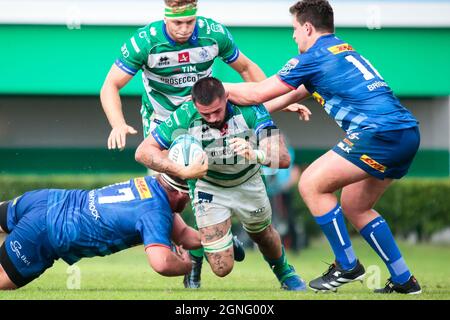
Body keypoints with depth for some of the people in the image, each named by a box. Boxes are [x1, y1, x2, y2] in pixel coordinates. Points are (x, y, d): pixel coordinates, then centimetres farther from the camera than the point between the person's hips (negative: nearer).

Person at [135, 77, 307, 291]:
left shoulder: (250, 108, -30)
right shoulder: (185, 117, -30)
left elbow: (283, 158, -34)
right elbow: (143, 152, -26)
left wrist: (255, 155, -56)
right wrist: (183, 172, -38)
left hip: (248, 183, 2)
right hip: (208, 188, -1)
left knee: (263, 236, 23)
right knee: (221, 268, -7)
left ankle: (284, 271, 58)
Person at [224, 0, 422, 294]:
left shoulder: (314, 57, -2)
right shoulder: (344, 51, 25)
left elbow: (256, 94, 1)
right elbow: (298, 92, 37)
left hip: (381, 133, -9)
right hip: (407, 131, 9)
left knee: (311, 185, -3)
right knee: (354, 206, 19)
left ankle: (347, 266, 2)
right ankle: (404, 280, 18)